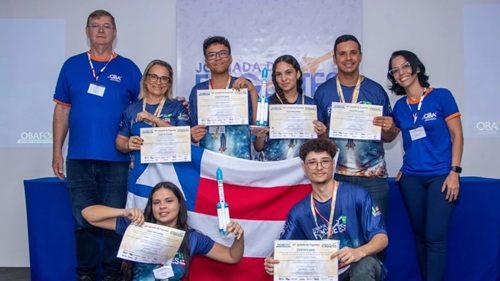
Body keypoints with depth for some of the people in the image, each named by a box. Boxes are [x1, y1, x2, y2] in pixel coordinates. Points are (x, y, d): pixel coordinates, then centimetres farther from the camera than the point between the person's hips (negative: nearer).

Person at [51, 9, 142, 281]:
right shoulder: (72, 65, 9)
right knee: (84, 220, 8)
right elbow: (62, 110, 10)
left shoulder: (128, 68, 5)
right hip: (79, 158, 2)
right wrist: (57, 151, 5)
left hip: (116, 159, -1)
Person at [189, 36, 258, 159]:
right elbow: (192, 131, 14)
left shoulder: (244, 86, 5)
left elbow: (257, 122, -5)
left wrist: (252, 90, -11)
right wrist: (193, 136, -6)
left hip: (241, 158, -2)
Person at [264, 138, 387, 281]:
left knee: (365, 264, -35)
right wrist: (273, 262, -24)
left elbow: (381, 237, -11)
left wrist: (359, 252, -33)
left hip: (360, 266, -1)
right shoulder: (298, 212, 2)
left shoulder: (358, 195, -9)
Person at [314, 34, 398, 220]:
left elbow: (388, 137, 8)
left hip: (373, 175, 0)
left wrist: (387, 129, -13)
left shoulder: (376, 90, 3)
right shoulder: (323, 91, 4)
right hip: (336, 175, 0)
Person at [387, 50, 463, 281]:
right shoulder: (399, 106, 9)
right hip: (411, 178, 4)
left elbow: (457, 135, -3)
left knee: (435, 237, -10)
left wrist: (454, 172, -10)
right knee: (420, 235, 10)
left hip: (441, 176, -4)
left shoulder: (441, 96, -2)